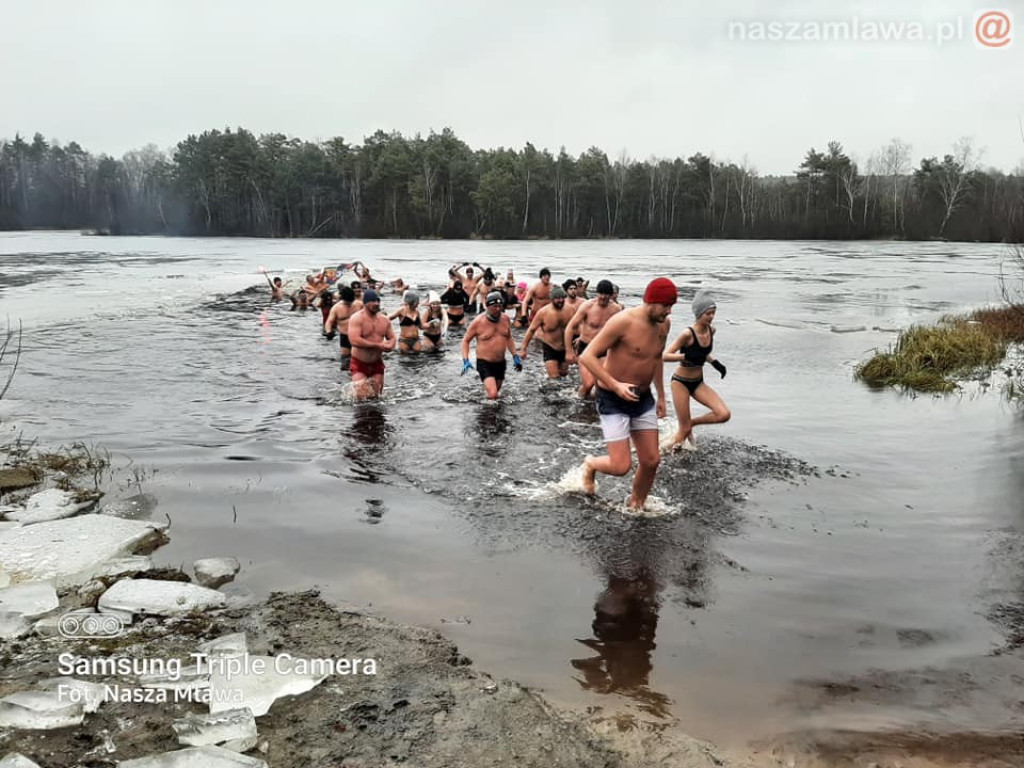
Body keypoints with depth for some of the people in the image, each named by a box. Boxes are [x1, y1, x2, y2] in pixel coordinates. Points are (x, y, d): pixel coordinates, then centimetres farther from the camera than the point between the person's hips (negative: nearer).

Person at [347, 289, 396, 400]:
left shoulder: (384, 320, 5)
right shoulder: (356, 318, -14)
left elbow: (392, 338, 12)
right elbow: (355, 340, -25)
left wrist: (389, 346, -13)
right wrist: (378, 345, -22)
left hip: (377, 364, 6)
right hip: (359, 364, -5)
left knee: (376, 396, 10)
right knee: (361, 396, -14)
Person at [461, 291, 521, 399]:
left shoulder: (505, 318, 1)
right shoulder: (478, 322, -13)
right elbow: (465, 340, -3)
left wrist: (515, 356, 13)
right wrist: (465, 360, -15)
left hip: (500, 363, 6)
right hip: (484, 363, -6)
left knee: (496, 394, 18)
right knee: (492, 395, -22)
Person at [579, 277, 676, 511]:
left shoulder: (664, 324, 1)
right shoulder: (623, 321, -23)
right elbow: (587, 357, -23)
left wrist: (661, 395, 21)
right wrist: (616, 385, -29)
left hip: (643, 398, 7)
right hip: (613, 400, -7)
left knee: (651, 461, 6)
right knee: (621, 466, -9)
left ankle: (636, 505, 31)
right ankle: (591, 465, 24)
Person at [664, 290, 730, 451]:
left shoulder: (711, 330, -1)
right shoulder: (688, 334, -21)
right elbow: (665, 356, -22)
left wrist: (715, 362, 2)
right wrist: (685, 356, -35)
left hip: (698, 382, 6)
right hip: (681, 382, -6)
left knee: (724, 415, -12)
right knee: (685, 429, -2)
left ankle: (691, 423, 13)